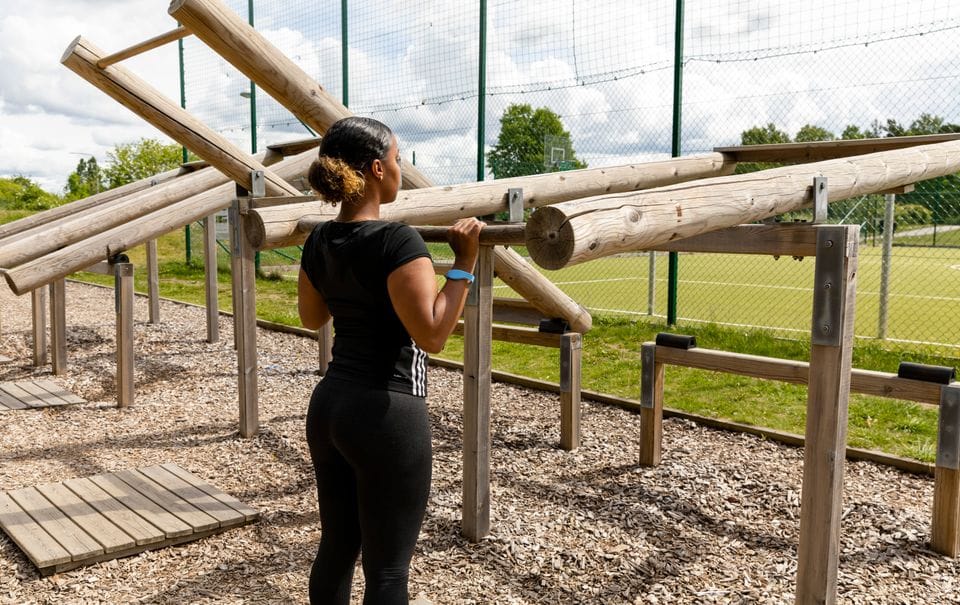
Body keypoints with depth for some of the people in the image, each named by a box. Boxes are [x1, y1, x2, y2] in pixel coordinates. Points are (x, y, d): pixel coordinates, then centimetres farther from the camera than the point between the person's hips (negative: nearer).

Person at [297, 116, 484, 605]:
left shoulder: (319, 241, 5)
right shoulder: (396, 240, -19)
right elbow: (432, 334, -21)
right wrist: (465, 264, -16)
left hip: (329, 405, 8)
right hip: (386, 415, -8)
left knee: (336, 548, 20)